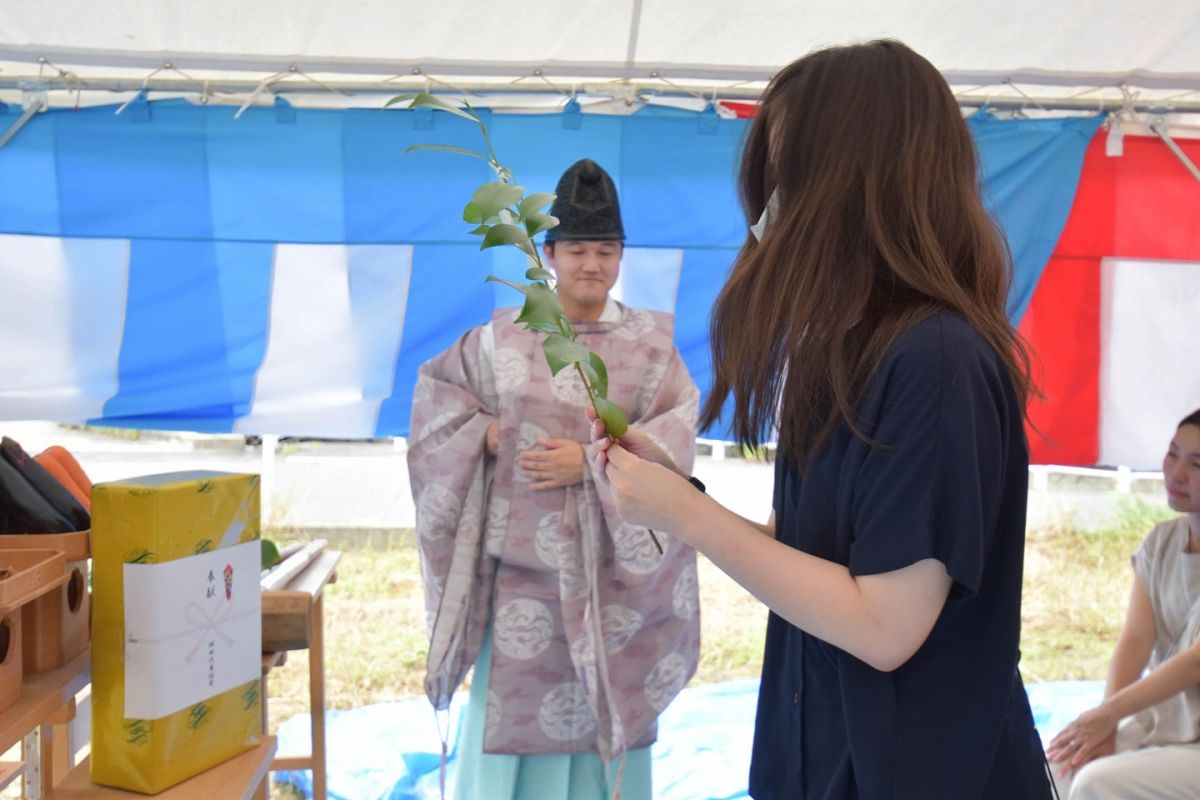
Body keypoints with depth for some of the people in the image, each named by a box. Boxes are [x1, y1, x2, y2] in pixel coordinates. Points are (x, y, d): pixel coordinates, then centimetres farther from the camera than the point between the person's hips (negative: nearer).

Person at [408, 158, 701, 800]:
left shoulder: (651, 343, 0)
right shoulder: (503, 337, 4)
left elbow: (677, 432, -8)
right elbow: (435, 388, 14)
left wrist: (594, 462, -19)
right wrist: (483, 431, -4)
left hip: (610, 565, -1)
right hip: (521, 558, 1)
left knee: (607, 707, 6)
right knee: (513, 706, 6)